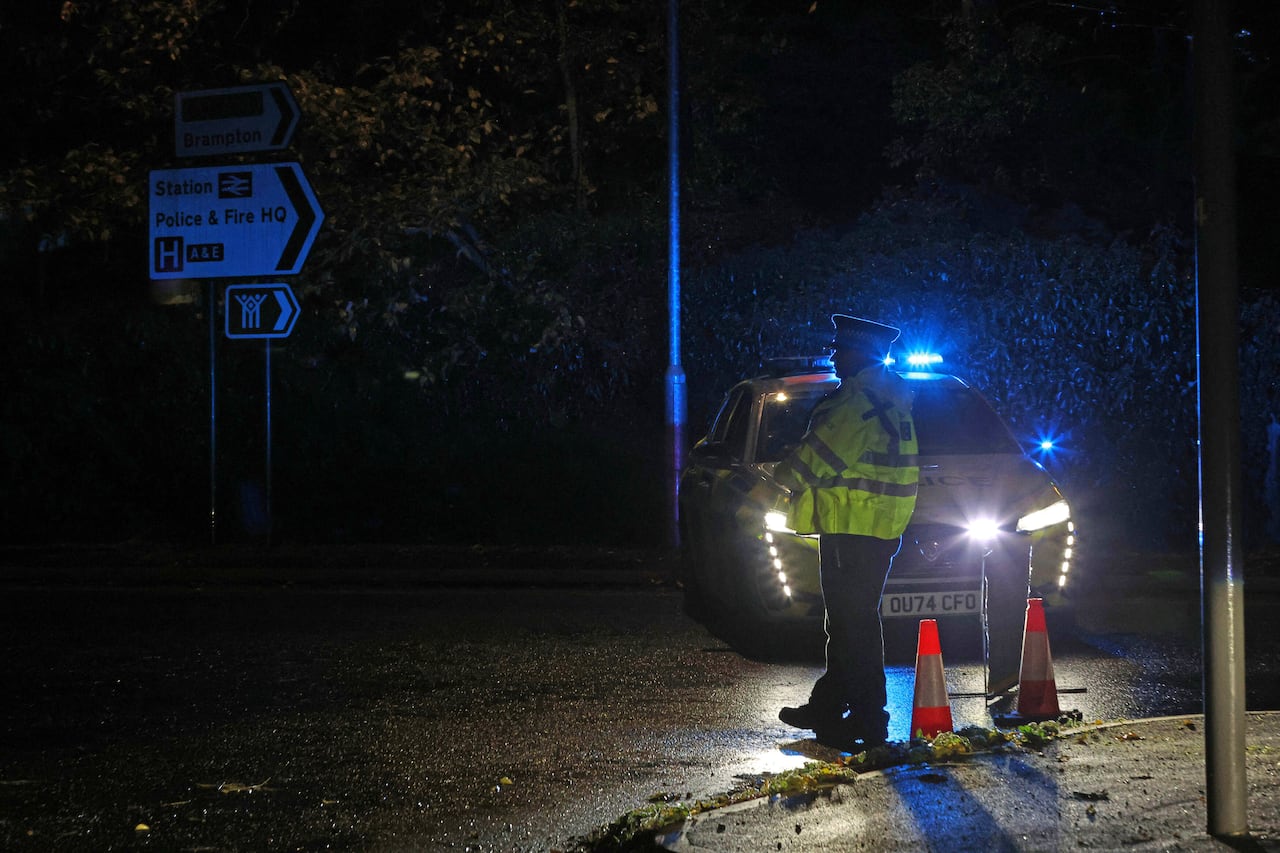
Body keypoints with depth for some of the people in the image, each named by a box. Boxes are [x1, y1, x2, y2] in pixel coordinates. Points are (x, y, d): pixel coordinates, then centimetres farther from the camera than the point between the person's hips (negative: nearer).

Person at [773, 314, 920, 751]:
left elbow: (823, 453, -16)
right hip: (877, 529, 11)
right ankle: (827, 707, 25)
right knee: (845, 621, 16)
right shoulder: (888, 398, 19)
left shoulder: (861, 399, -16)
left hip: (855, 530, -11)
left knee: (854, 624, -8)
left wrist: (786, 474, 0)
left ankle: (867, 722, -7)